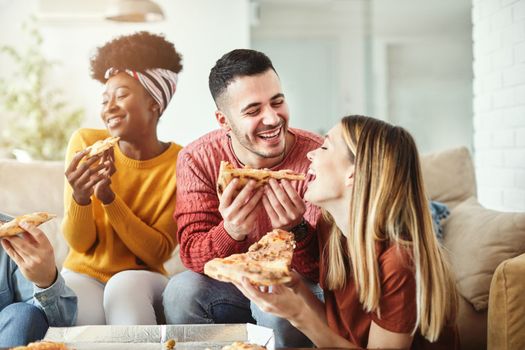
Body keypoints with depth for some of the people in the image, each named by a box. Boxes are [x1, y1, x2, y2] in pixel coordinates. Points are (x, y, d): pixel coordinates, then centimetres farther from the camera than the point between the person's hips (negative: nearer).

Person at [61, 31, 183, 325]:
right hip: (84, 273, 0)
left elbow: (159, 253, -11)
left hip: (142, 277, 1)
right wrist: (80, 196, -28)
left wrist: (109, 198, -24)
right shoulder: (86, 143, -8)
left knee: (125, 288, -34)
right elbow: (81, 243, -6)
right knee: (87, 318, -34)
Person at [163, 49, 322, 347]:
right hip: (231, 283, 2)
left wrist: (296, 231, -43)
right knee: (182, 289, -27)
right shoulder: (197, 159, -13)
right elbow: (193, 256, -17)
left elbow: (324, 269, -20)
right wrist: (231, 232, -40)